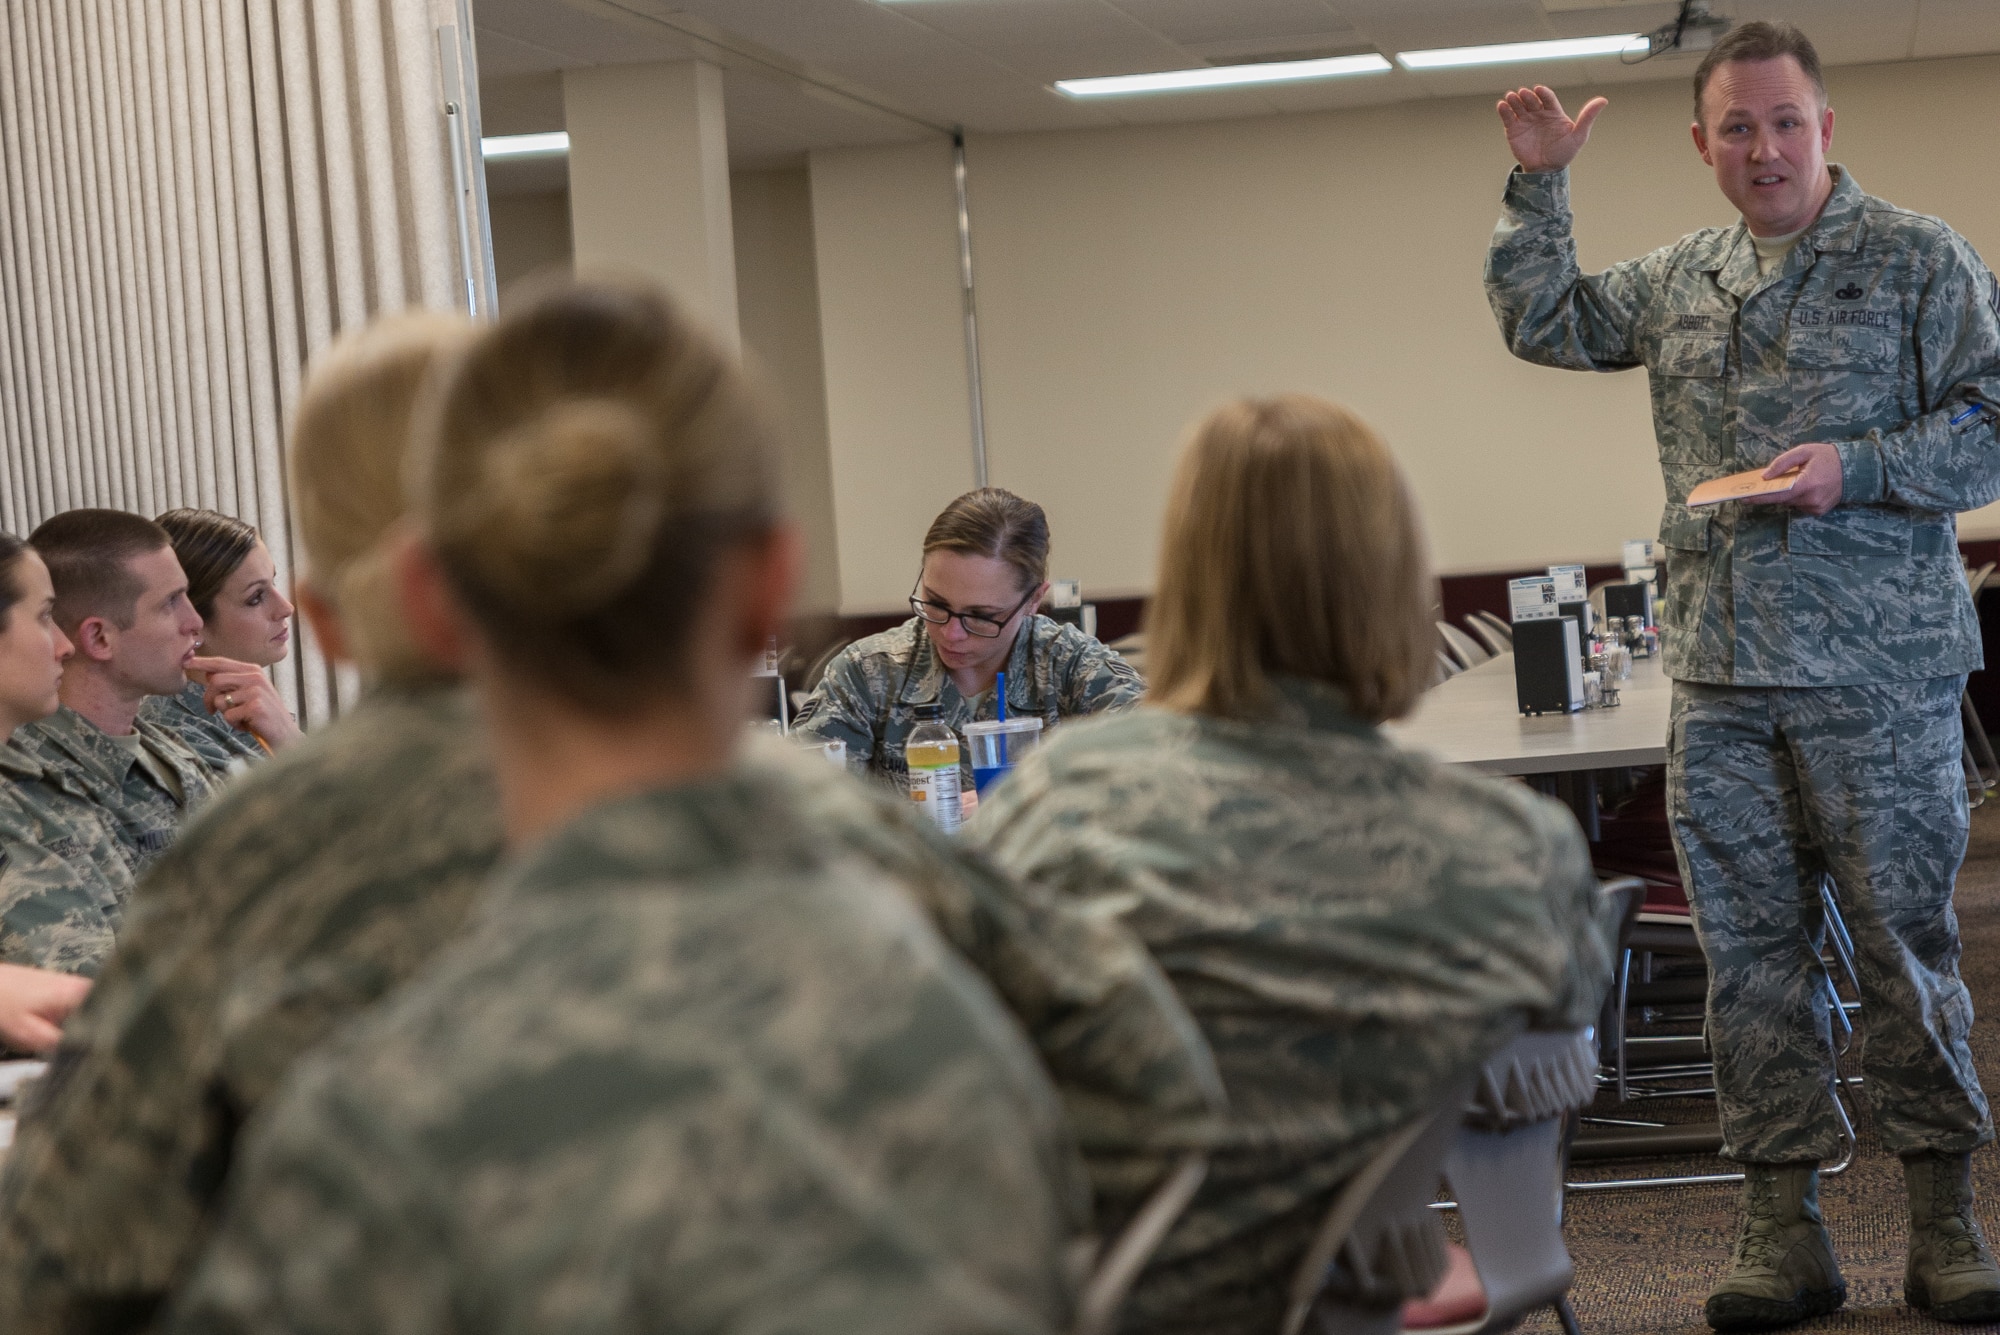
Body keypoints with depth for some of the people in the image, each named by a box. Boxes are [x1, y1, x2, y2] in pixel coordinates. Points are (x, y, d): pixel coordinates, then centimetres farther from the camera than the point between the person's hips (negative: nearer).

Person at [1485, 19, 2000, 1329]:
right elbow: (1543, 322, 25)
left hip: (1876, 673, -5)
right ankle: (1785, 1230, 9)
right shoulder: (1680, 283, 15)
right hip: (1720, 679, 5)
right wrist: (1540, 185, 15)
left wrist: (1856, 469, -17)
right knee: (1750, 947, 4)